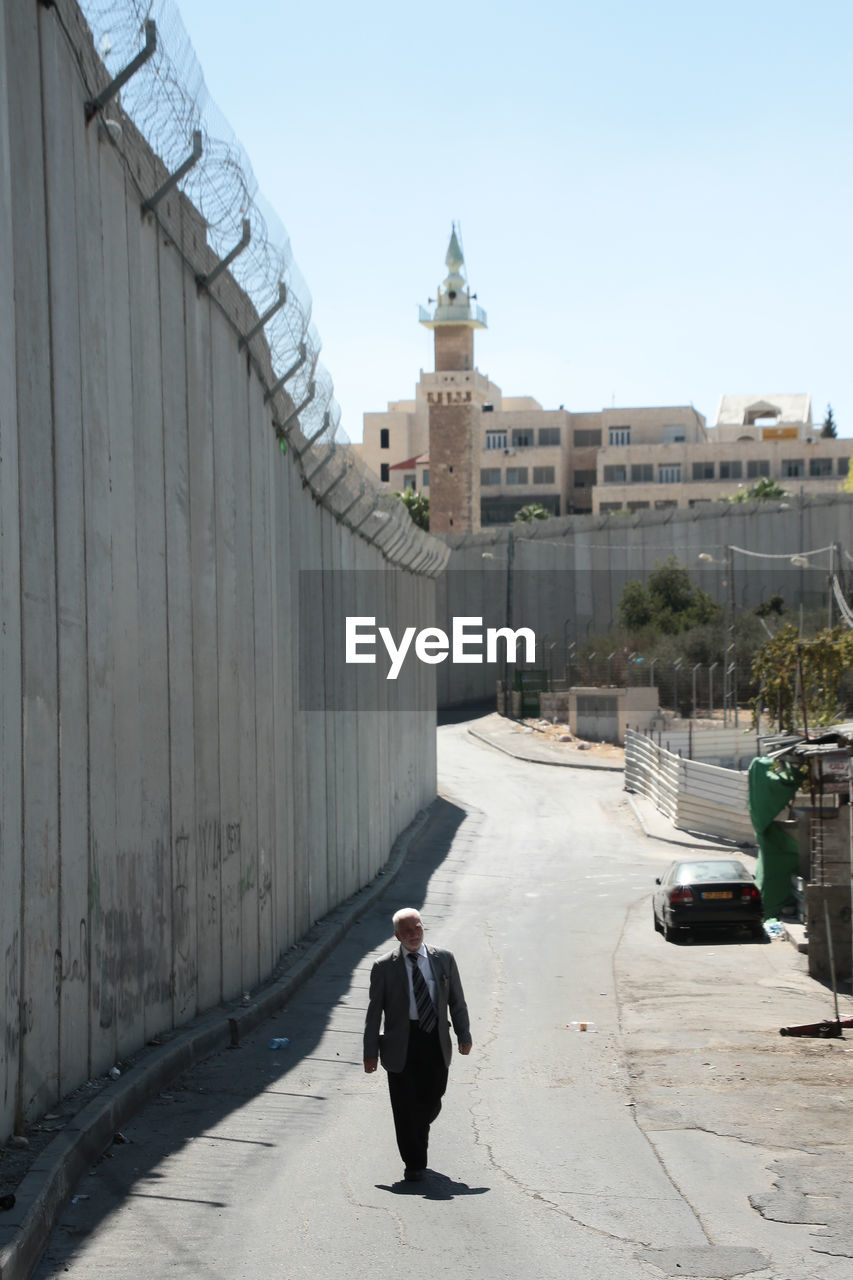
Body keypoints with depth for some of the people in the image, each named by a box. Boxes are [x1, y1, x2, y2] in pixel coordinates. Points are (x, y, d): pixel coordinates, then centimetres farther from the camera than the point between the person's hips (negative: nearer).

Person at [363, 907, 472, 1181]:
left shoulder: (444, 959, 6)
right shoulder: (385, 967, -1)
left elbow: (457, 1000, 11)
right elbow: (374, 1011, 0)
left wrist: (464, 1034, 1)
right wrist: (371, 1051, -4)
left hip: (436, 1041, 2)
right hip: (401, 1043, -2)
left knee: (431, 1101, 7)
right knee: (406, 1105, 0)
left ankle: (417, 1137, 39)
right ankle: (414, 1164, 12)